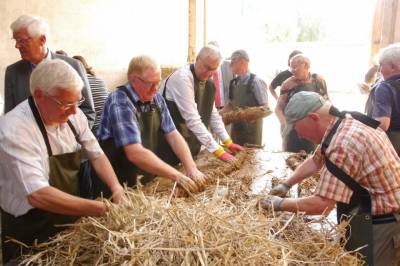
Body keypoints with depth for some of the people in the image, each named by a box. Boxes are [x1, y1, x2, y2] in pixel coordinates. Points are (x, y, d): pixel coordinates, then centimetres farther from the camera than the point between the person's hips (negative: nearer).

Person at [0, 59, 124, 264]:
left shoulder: (73, 115, -7)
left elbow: (96, 155, 2)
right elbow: (37, 195, -36)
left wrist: (116, 187, -15)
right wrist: (100, 209, -36)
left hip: (71, 222, 6)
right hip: (30, 237, -6)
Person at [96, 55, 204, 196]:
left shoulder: (155, 99, 3)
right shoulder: (120, 103, -20)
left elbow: (173, 135, 2)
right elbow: (135, 153, -26)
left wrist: (192, 169, -11)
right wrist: (178, 176, -25)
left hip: (148, 182, 6)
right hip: (120, 187, -6)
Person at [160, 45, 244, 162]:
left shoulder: (208, 83, 3)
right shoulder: (183, 78, -22)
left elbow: (212, 114, 12)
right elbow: (192, 119, -27)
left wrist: (228, 142, 6)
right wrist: (217, 150, -27)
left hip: (190, 144, 7)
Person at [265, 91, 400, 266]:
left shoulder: (343, 145, -32)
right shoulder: (346, 121, -1)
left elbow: (322, 205, -29)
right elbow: (316, 161, 13)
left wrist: (280, 204, -15)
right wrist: (286, 184, 12)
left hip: (380, 223, -9)